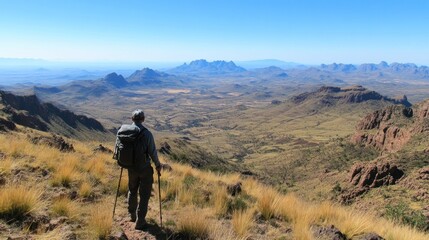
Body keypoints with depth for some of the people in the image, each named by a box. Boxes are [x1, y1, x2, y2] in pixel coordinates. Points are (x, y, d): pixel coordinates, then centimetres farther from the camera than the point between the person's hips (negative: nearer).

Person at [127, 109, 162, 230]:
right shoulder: (147, 133, -19)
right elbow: (152, 152, -14)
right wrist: (158, 165, 3)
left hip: (131, 167, 4)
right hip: (145, 168, -4)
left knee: (132, 191, 24)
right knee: (144, 195, 8)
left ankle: (132, 215, 39)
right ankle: (140, 222, 11)